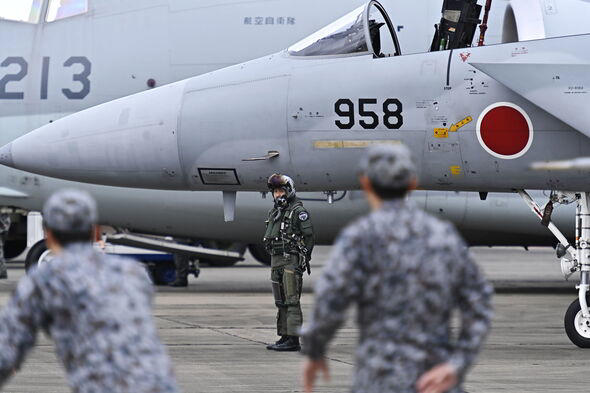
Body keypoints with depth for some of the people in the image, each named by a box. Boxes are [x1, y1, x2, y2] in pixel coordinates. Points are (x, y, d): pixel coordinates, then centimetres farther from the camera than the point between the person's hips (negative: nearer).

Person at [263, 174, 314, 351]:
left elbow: (309, 236, -11)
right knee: (281, 301, 11)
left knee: (291, 301, -10)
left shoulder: (298, 211, -7)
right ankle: (284, 337, 17)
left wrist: (304, 259, -16)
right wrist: (273, 260, 18)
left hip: (291, 261, -9)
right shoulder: (274, 212, 18)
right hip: (276, 260, 9)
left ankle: (293, 340, -12)